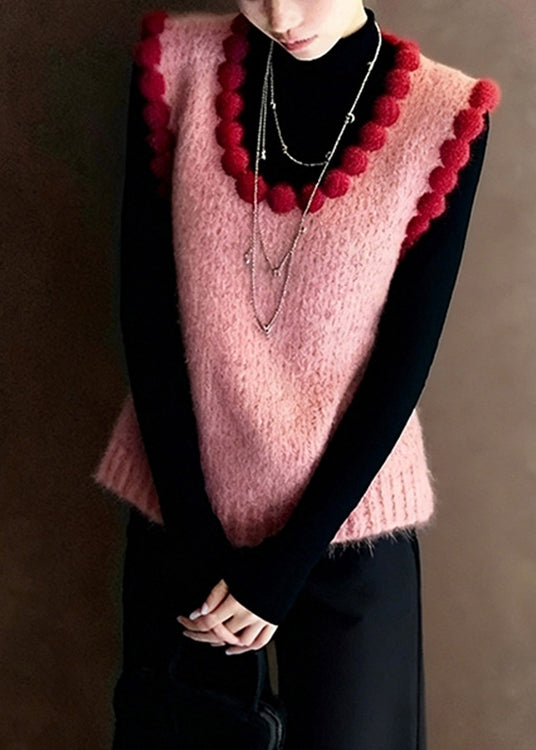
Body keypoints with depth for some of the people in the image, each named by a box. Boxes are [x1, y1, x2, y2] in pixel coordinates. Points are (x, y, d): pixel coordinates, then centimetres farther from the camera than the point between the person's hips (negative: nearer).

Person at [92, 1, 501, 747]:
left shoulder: (441, 117, -12)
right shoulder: (178, 64, -7)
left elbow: (405, 361, -10)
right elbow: (146, 311, -7)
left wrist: (281, 570, -9)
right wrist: (195, 538, -8)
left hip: (346, 519, -2)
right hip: (182, 504, 2)